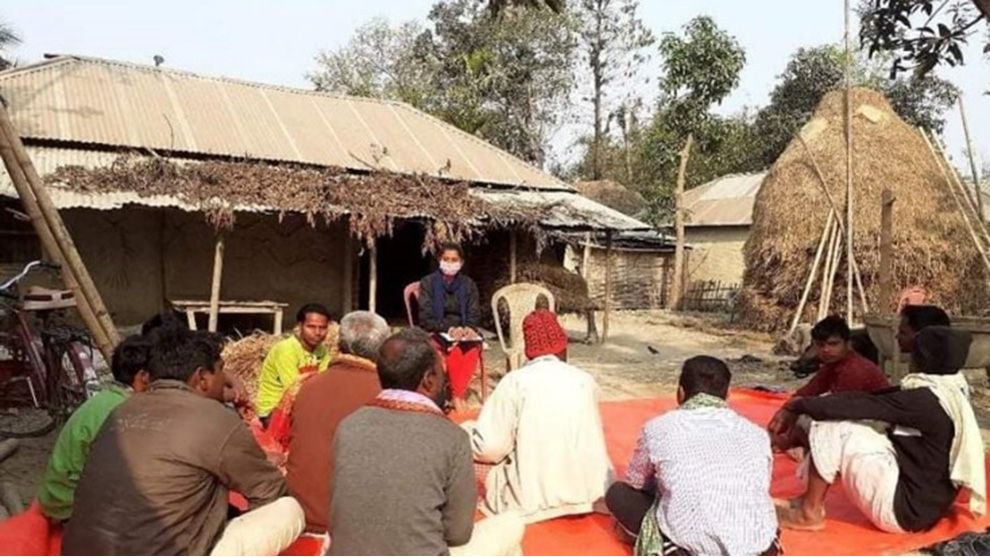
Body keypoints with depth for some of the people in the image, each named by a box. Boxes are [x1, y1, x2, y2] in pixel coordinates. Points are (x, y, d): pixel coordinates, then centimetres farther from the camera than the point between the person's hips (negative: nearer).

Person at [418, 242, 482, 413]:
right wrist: (449, 329, -24)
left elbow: (474, 315, 4)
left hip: (463, 333, 2)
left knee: (473, 348, -31)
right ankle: (459, 398, -25)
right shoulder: (428, 283, -2)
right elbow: (426, 319, -8)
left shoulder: (468, 284, 8)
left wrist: (468, 329, -20)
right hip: (436, 333, -2)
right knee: (455, 350, -34)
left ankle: (458, 396, -28)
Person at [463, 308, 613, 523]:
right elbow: (593, 441, 9)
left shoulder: (514, 381, -9)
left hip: (531, 498, -2)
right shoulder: (585, 381, 0)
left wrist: (465, 432, 11)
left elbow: (491, 447, -10)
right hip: (587, 492, 2)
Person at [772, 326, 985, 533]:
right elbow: (873, 400, 9)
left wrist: (802, 405, -10)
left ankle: (809, 513, -4)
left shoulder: (925, 400, -24)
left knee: (830, 426, -16)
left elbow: (861, 405, -23)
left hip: (905, 508, -9)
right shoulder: (949, 393, 5)